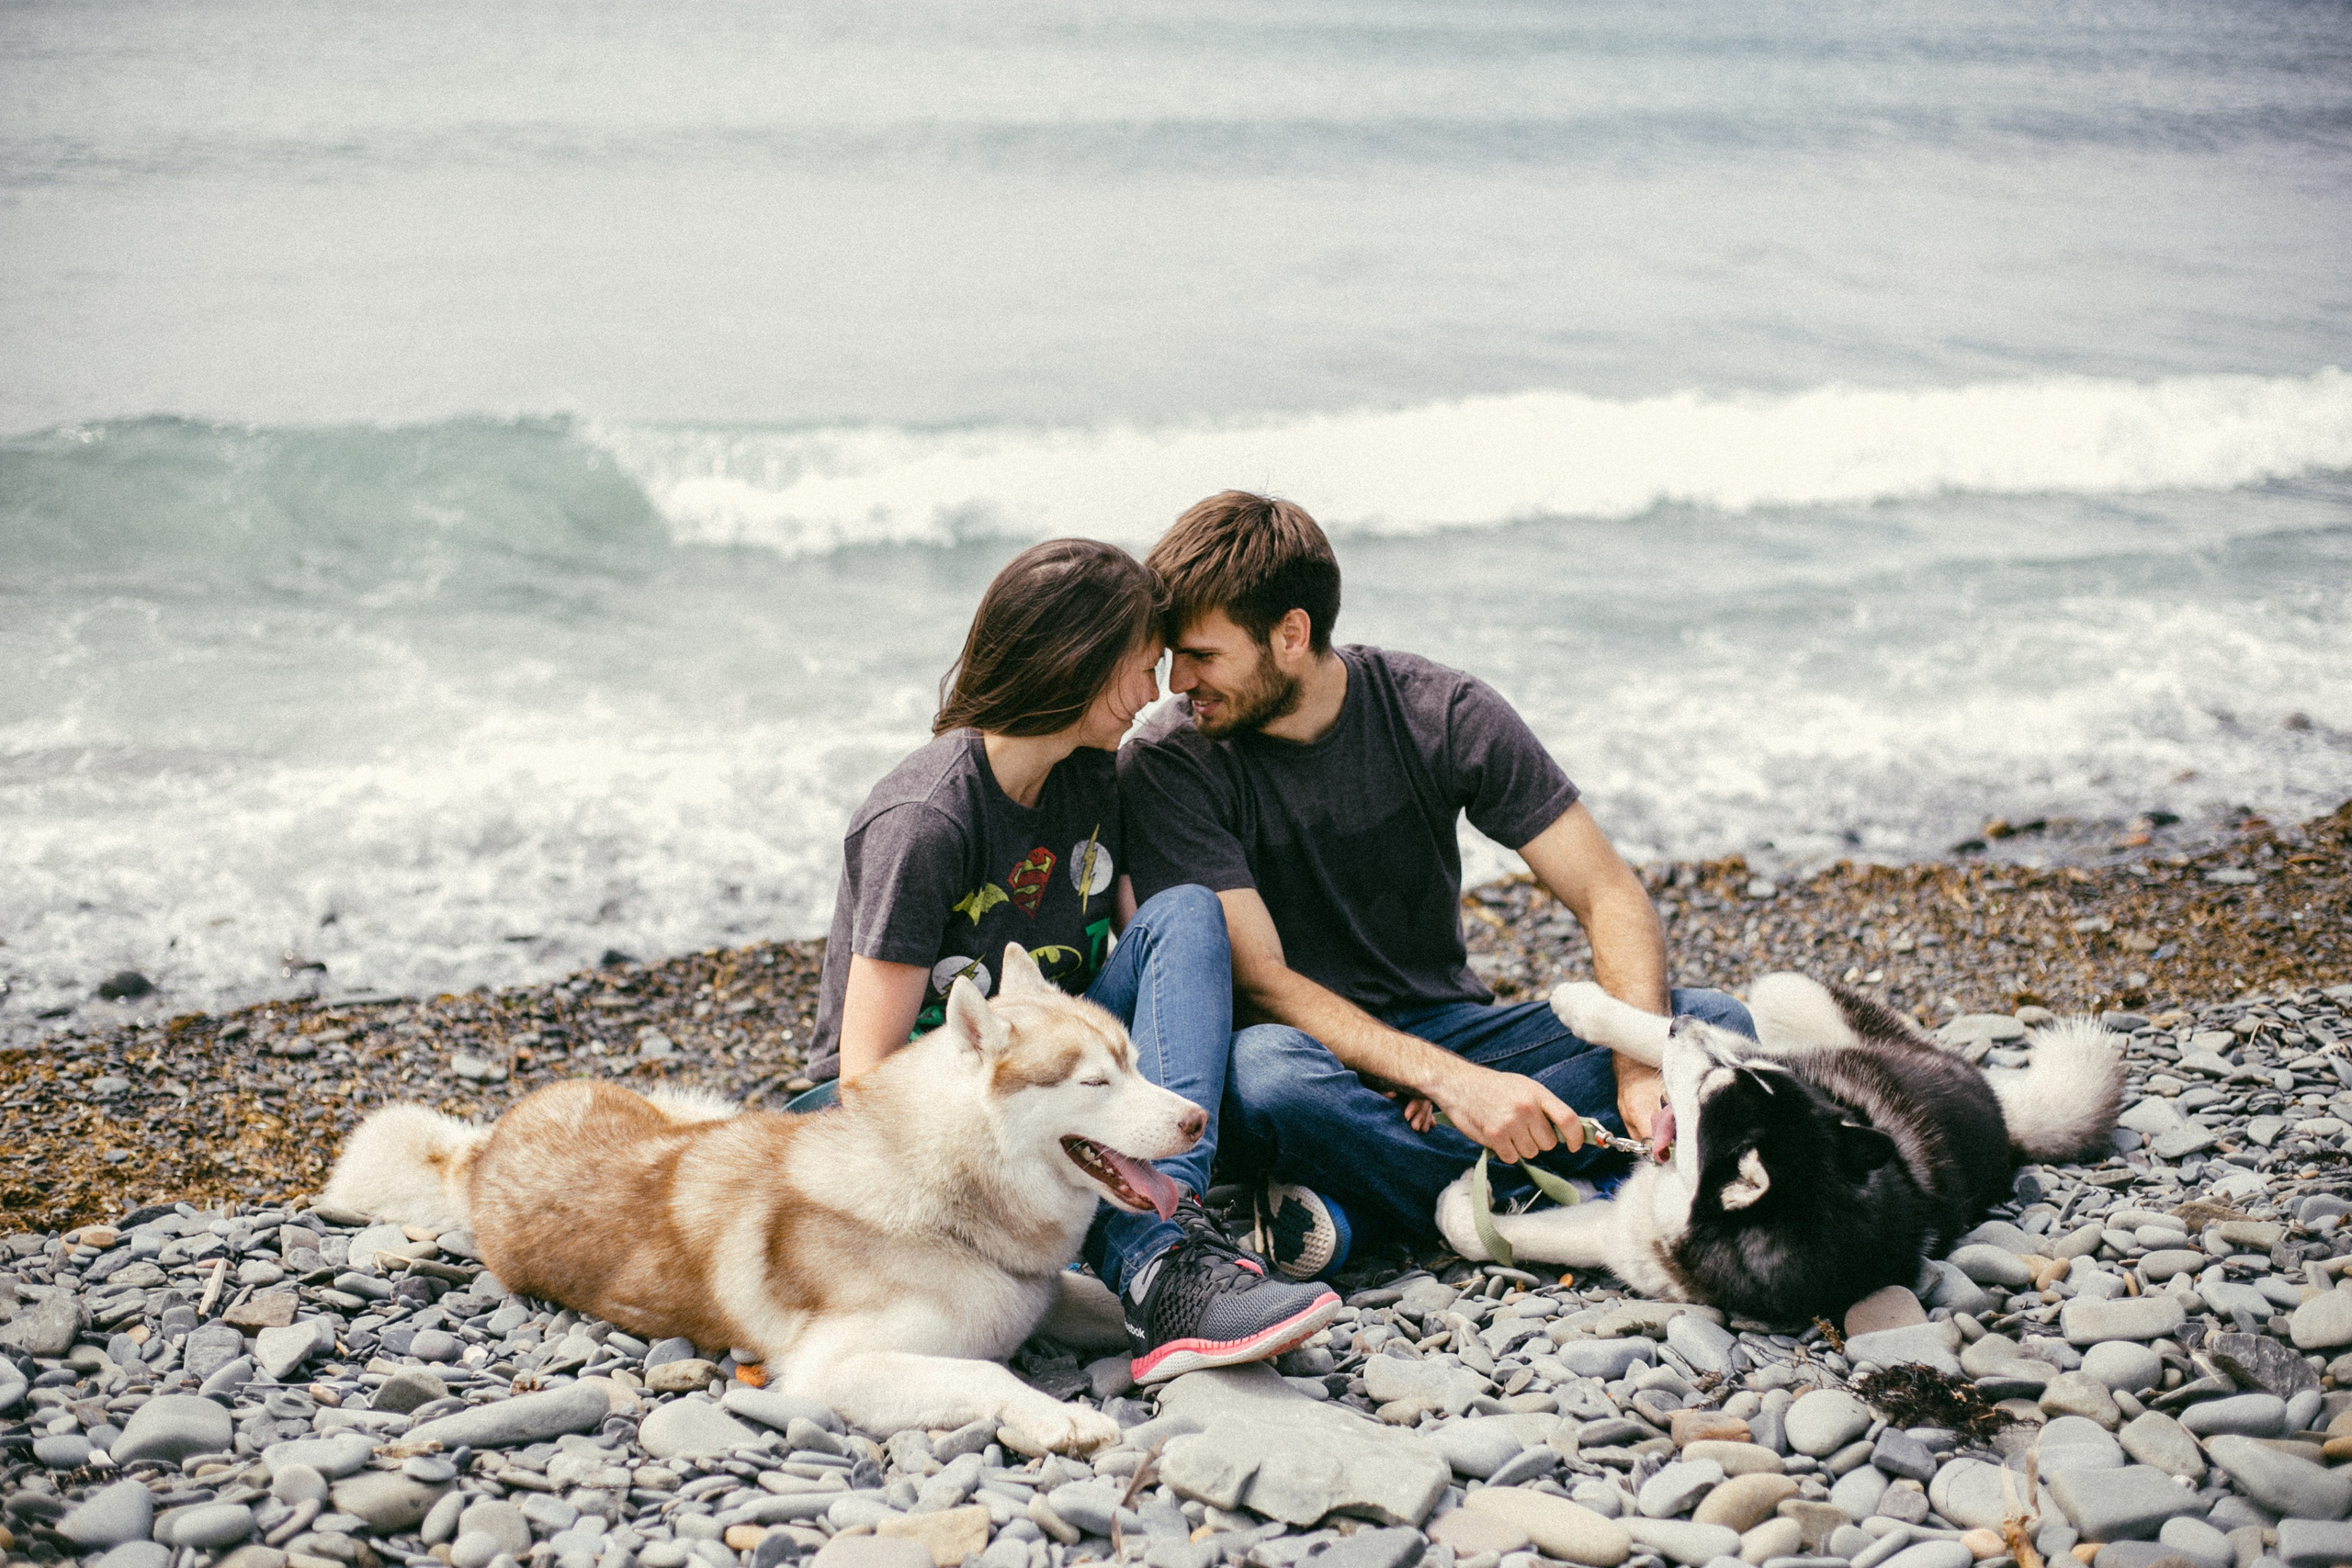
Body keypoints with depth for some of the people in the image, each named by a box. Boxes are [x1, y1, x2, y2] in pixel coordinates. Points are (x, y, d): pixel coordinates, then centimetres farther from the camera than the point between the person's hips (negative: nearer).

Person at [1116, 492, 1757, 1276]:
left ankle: (1354, 1206, -25)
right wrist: (1448, 1079, -32)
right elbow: (1259, 981, -20)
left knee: (1715, 1023, -18)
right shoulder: (1169, 764, -14)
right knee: (1265, 1070, -40)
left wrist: (1643, 1068, -26)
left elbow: (1610, 895, -7)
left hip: (1449, 1027, 4)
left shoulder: (1446, 714, -7)